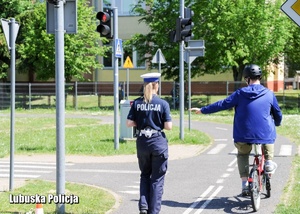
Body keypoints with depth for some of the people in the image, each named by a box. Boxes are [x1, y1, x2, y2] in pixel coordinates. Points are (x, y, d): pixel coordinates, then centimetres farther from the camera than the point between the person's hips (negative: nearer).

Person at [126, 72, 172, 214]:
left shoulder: (137, 103, -2)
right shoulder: (163, 104, -8)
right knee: (157, 178, 8)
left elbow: (129, 123, -4)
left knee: (145, 175, 21)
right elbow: (168, 126, -10)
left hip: (142, 143, 3)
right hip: (158, 143, -3)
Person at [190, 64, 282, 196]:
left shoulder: (240, 94, -3)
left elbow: (222, 104, 1)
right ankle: (269, 161, 17)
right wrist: (277, 123, 33)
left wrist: (202, 110, 11)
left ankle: (244, 184, 15)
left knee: (242, 155, 26)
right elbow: (278, 113, 10)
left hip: (243, 136, 0)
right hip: (265, 135, 0)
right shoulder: (269, 94, -1)